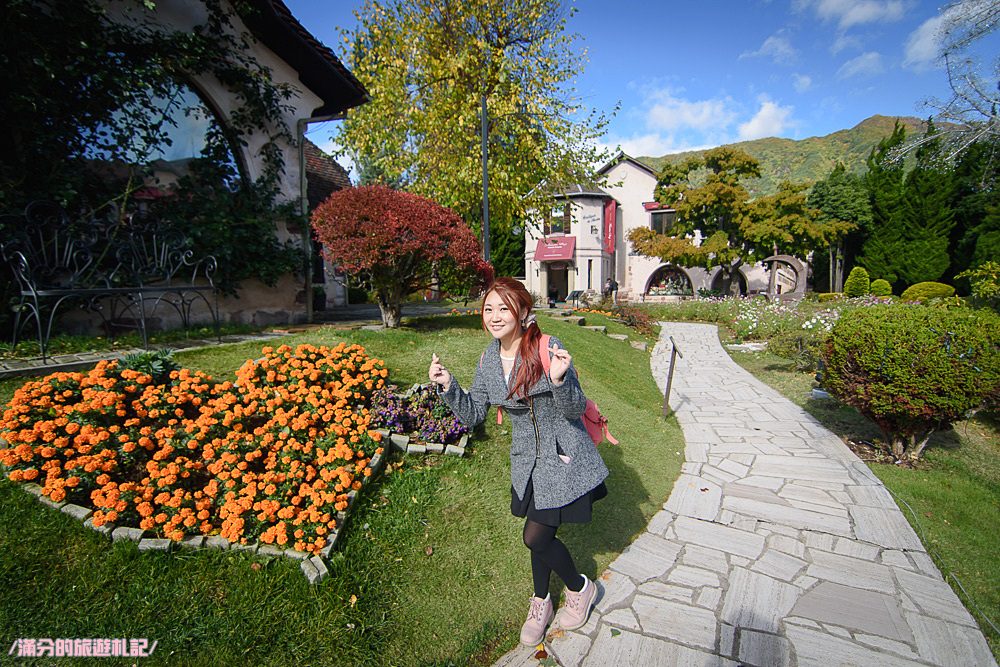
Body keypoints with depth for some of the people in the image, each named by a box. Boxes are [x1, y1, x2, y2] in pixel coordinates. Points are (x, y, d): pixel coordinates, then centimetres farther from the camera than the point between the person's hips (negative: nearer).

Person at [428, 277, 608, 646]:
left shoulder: (549, 349, -22)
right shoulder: (488, 359, -4)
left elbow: (575, 410, -19)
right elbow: (473, 414, 1)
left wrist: (559, 380, -38)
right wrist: (448, 385, -14)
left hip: (563, 458, -5)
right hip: (528, 460, 5)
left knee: (535, 537, 1)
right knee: (541, 534, 19)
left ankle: (579, 587, 33)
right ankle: (541, 602, 46)